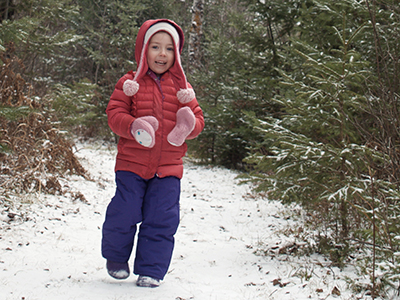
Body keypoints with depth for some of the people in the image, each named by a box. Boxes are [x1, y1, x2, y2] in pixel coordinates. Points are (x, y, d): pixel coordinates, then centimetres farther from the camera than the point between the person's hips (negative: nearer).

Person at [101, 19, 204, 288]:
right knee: (124, 213, -4)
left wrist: (190, 125, -16)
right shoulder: (130, 83, 1)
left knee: (162, 219, -1)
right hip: (132, 164, -2)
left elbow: (198, 117, 9)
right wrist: (133, 126, -25)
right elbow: (115, 114, -4)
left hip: (168, 167, 2)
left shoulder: (181, 87, 8)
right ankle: (116, 257, 24)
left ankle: (151, 270, 12)